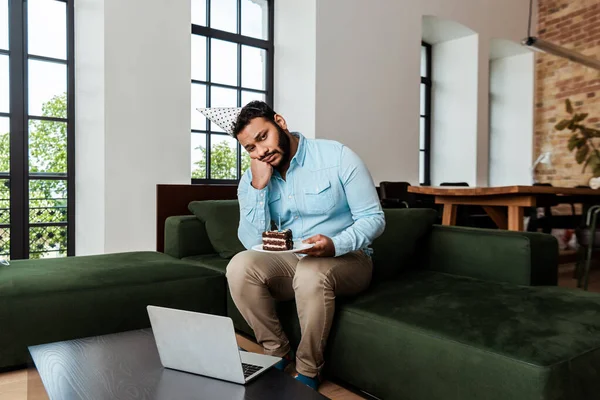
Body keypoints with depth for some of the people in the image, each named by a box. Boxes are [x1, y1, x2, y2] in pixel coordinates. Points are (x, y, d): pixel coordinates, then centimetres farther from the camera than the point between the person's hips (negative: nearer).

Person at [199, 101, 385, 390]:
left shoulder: (337, 157, -11)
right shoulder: (252, 178, 0)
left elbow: (374, 218, -11)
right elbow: (252, 242, -8)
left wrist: (334, 245, -30)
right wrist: (259, 187, -19)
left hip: (346, 258, -3)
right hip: (290, 259, 4)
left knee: (311, 272, -36)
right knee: (240, 266, -23)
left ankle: (308, 372, -13)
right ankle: (278, 355, -5)